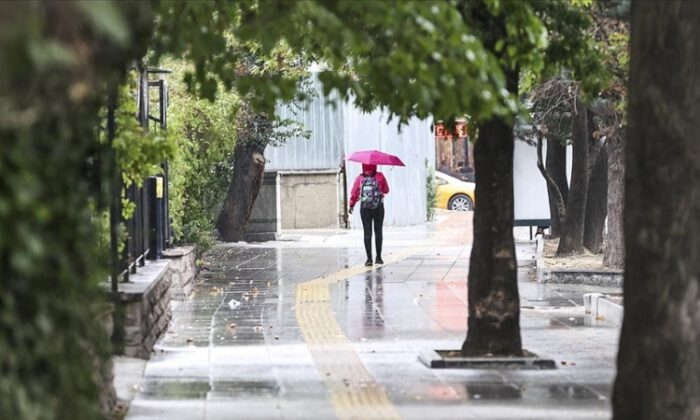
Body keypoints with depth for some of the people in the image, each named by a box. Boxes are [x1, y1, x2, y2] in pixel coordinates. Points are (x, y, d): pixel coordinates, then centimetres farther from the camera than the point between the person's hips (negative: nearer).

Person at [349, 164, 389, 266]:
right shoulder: (380, 176, -6)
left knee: (367, 233, 1)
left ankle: (369, 258, -6)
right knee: (378, 232, 10)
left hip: (365, 209, 0)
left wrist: (351, 205, 13)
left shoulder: (359, 178, -4)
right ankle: (378, 257, 10)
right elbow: (386, 190, 3)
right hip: (378, 208, 0)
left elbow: (354, 193, -1)